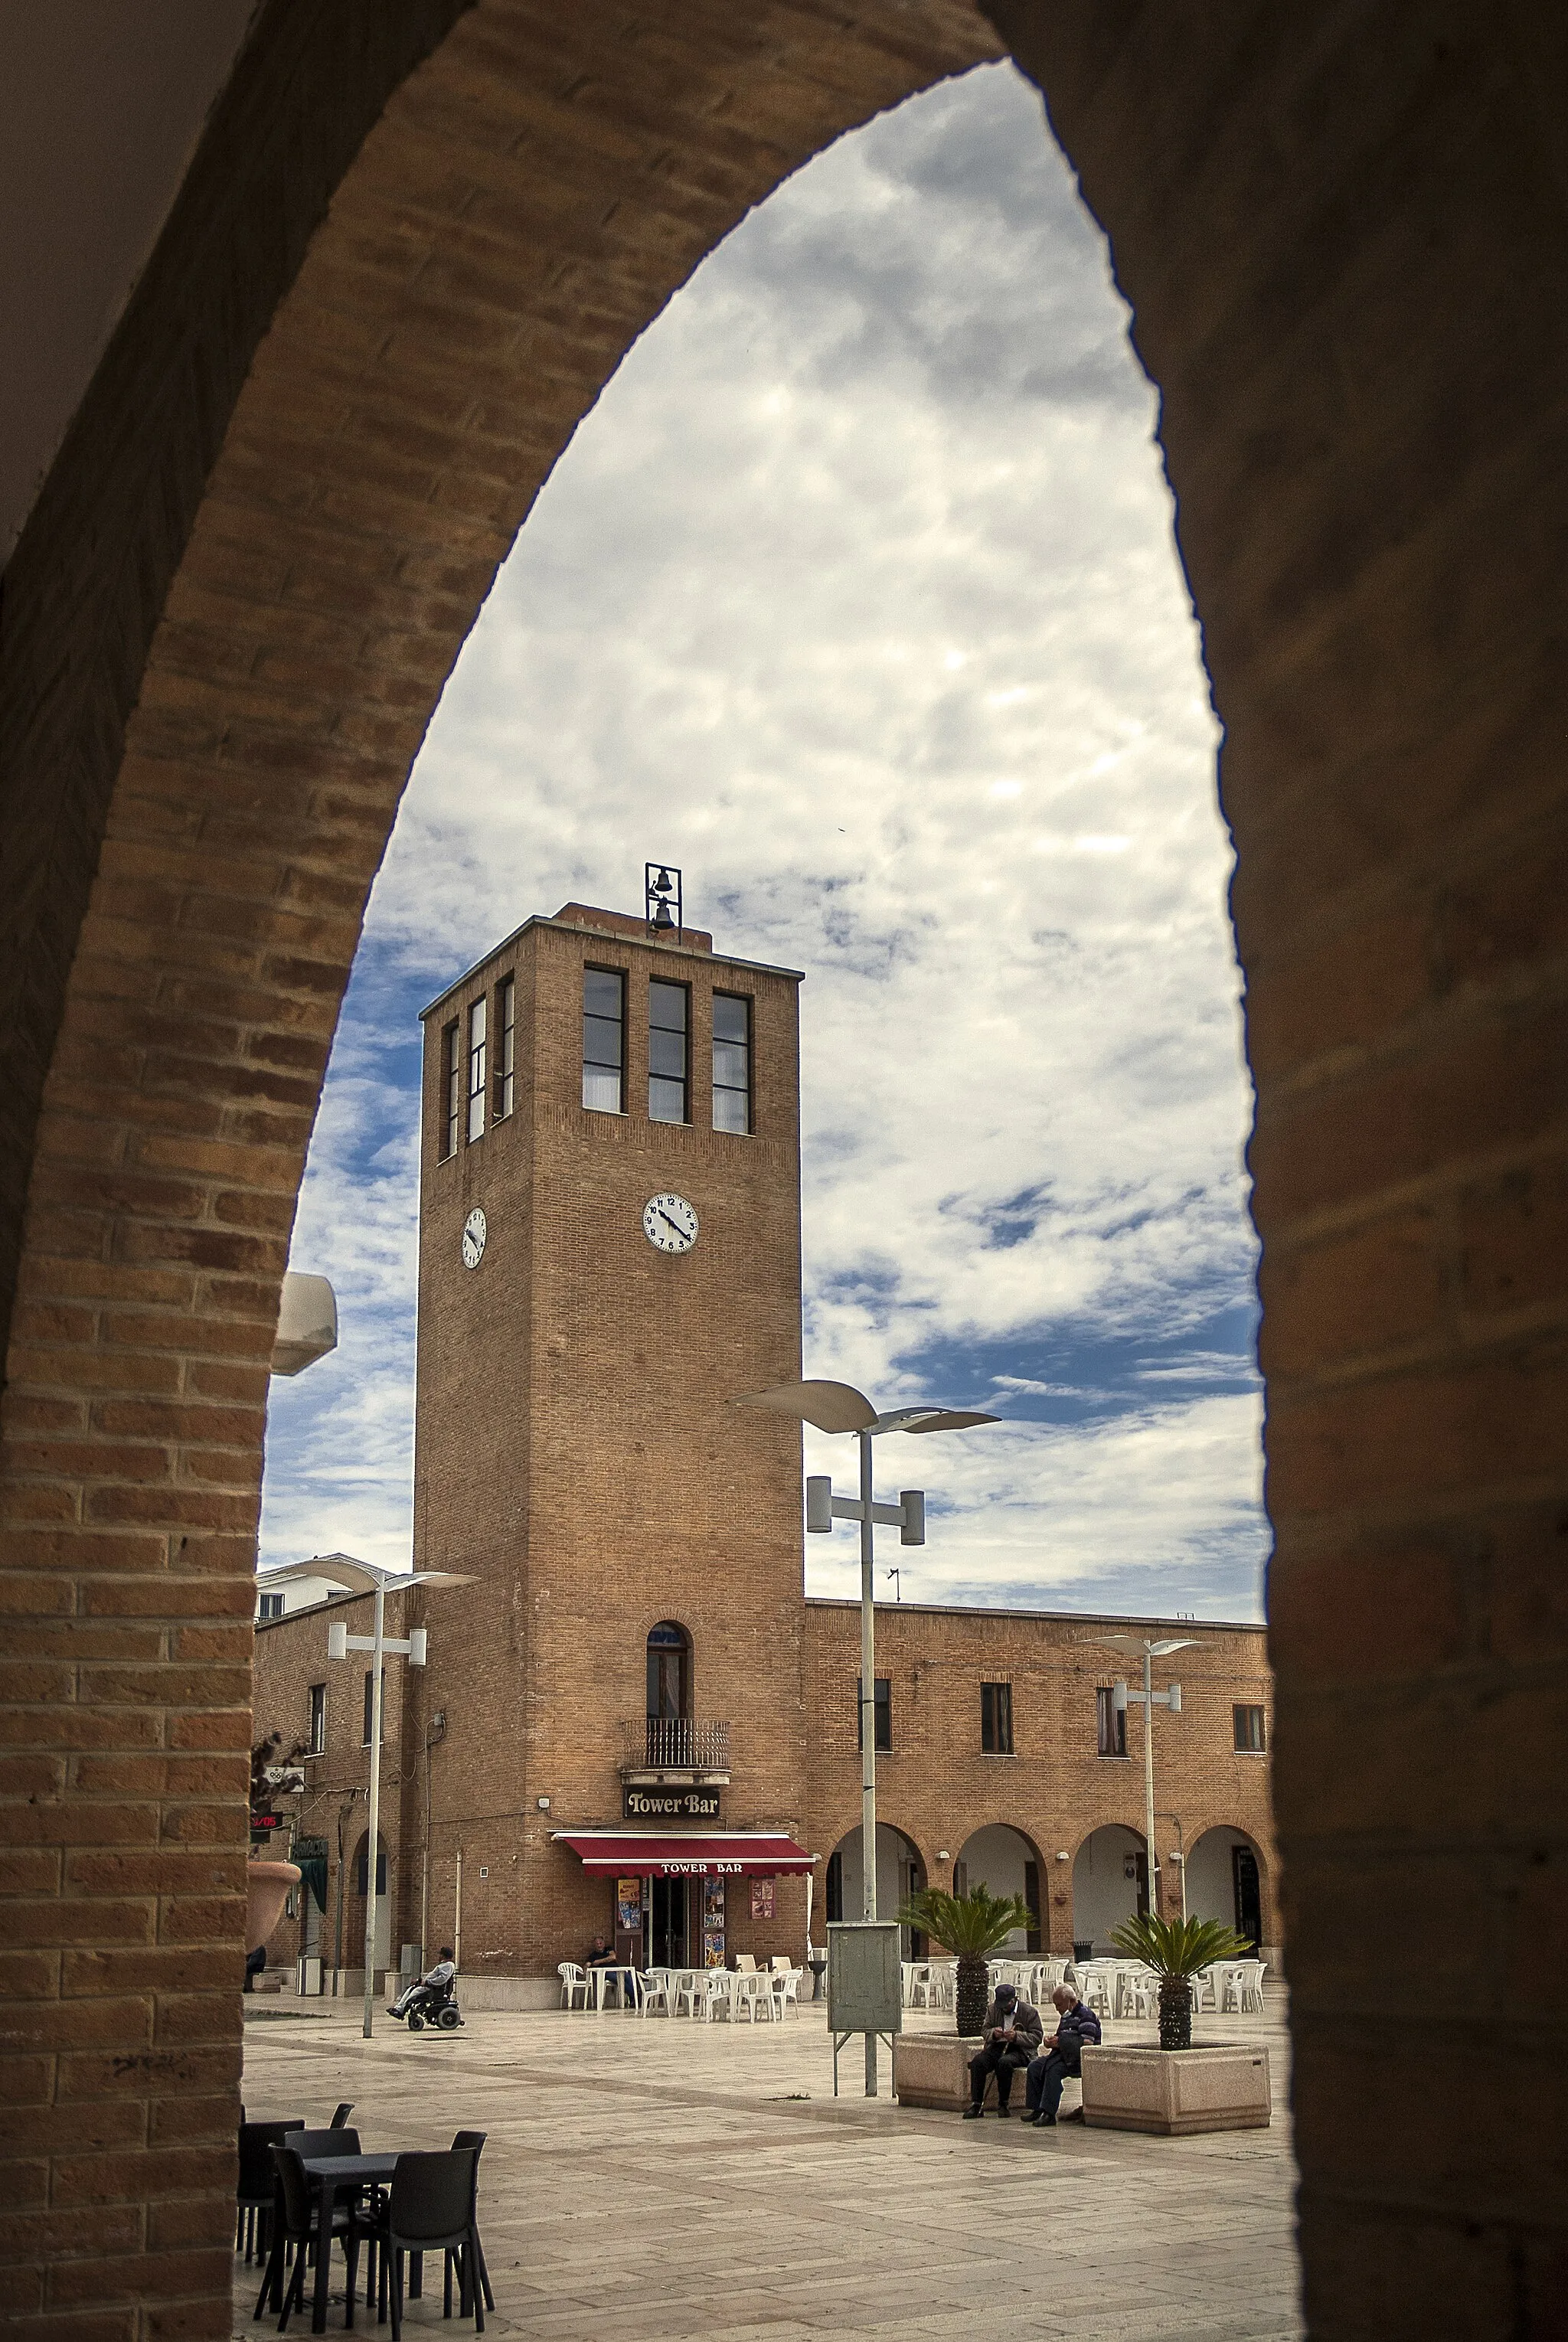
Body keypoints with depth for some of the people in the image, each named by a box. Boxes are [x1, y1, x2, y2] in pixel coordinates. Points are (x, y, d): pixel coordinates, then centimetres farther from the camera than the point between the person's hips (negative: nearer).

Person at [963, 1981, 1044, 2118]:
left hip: (1020, 2050, -4)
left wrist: (1016, 2036, -21)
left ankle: (1003, 2104, -21)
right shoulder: (993, 2009, 11)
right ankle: (976, 2105, -23)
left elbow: (1037, 2037, -6)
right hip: (997, 2047, 4)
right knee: (977, 2061, -26)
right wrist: (993, 2033, -10)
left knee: (1004, 2062, -37)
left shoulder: (1030, 2012, -3)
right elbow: (986, 2032, 15)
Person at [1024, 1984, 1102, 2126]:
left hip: (1079, 2059, -9)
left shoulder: (1085, 2015, -9)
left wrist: (1058, 2042, -15)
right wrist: (1051, 2040, 7)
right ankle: (1036, 2108, -11)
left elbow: (1088, 2043, -20)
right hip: (1063, 2055, 9)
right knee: (1034, 2067, -10)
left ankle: (1048, 2113, -35)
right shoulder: (1065, 2016, 21)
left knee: (1054, 2070, -33)